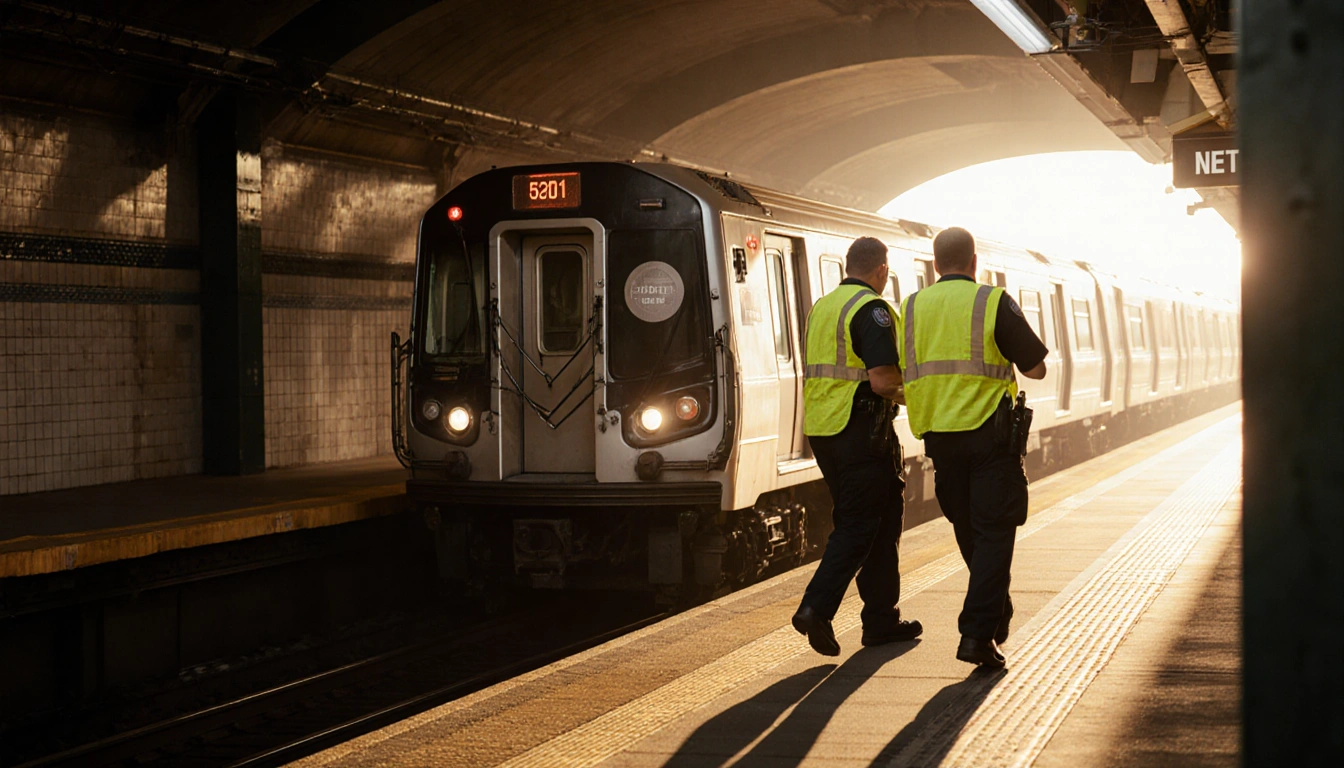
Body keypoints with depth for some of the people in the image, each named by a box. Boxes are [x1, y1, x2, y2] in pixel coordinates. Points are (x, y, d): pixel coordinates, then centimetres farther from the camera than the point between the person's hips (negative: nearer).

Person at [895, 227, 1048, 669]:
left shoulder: (912, 308, 6)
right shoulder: (994, 303, -6)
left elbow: (899, 378, 9)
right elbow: (1036, 368, -2)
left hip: (938, 434, 5)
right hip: (989, 433, -4)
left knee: (967, 528, 20)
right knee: (994, 531, -1)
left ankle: (996, 612, 37)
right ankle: (978, 632, -11)